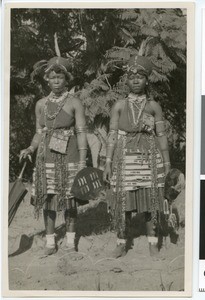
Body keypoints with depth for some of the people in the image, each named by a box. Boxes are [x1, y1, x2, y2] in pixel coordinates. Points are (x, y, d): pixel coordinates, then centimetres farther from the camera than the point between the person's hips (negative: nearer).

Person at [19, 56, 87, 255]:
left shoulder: (75, 103, -3)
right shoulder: (41, 104, 9)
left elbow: (81, 133, -5)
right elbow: (39, 133, 14)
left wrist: (82, 162, -11)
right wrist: (30, 149, -4)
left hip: (68, 156, -3)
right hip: (47, 156, 4)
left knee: (69, 199, 3)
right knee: (47, 198, 5)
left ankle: (70, 241, 17)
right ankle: (50, 242, 15)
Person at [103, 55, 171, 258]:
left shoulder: (154, 106, 4)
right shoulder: (119, 106, 4)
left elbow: (162, 136, 4)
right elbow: (112, 135, 1)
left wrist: (167, 163, 2)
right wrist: (108, 162, -5)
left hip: (149, 160, 0)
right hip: (125, 160, 0)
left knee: (151, 202, 2)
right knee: (123, 203, 2)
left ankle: (153, 243, 16)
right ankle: (122, 244, 15)